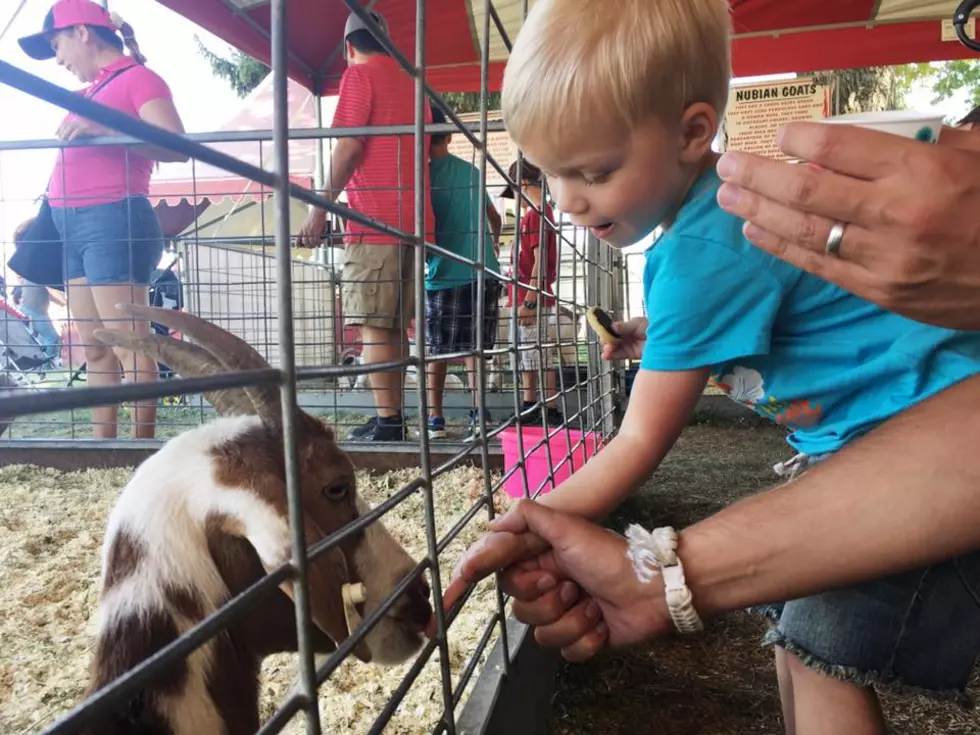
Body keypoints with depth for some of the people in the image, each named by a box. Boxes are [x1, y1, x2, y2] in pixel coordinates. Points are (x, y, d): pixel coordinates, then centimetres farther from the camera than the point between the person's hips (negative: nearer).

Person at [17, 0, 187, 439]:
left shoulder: (138, 78, -1)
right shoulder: (92, 90, 24)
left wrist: (103, 129, -23)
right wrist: (47, 212, 23)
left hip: (112, 220, -9)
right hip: (73, 224, 9)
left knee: (130, 345, -9)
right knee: (95, 349, 9)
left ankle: (141, 449, -5)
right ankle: (102, 446, 15)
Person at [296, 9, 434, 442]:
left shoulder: (359, 74, 0)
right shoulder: (410, 82, 22)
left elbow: (350, 146, -11)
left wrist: (321, 209, -10)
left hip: (375, 219, -7)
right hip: (413, 218, 8)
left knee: (374, 325, -7)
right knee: (395, 324, 9)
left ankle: (387, 422, -7)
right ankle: (392, 417, 12)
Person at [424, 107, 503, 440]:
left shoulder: (425, 175, -4)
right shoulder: (471, 170, 12)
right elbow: (494, 218, 25)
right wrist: (494, 241, 45)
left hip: (444, 275, -4)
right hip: (482, 272, 4)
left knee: (436, 351, 6)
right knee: (475, 348, 11)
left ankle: (435, 420, 9)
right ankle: (479, 413, 8)